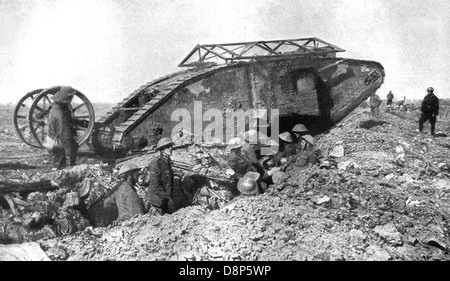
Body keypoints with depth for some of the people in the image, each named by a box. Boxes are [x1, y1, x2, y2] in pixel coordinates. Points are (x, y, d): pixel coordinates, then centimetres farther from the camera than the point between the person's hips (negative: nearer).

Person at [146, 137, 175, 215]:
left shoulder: (167, 162, 5)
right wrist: (167, 196, -17)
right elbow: (155, 186, -23)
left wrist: (169, 196, 10)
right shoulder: (156, 163, -22)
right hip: (156, 199, -8)